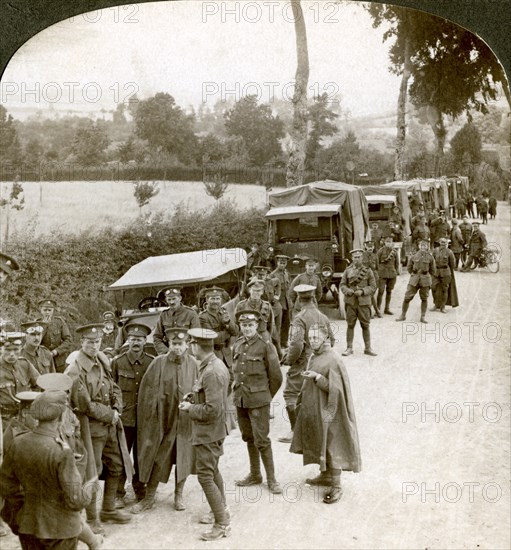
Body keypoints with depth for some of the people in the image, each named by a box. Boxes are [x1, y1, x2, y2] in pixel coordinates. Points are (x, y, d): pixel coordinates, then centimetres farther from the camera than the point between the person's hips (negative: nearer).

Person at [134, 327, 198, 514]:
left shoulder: (194, 364, -2)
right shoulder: (158, 363, -7)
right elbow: (147, 391, -6)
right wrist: (149, 418, -8)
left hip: (186, 420, 2)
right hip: (162, 420, -1)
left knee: (183, 459, 12)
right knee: (156, 460, 5)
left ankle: (179, 495, 31)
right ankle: (149, 498, 19)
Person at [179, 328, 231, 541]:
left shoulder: (212, 372, -27)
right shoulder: (215, 364, 4)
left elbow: (212, 410, -28)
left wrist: (190, 408, -15)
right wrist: (193, 400, 6)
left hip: (208, 432, -10)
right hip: (213, 430, 10)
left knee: (205, 475, -4)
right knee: (212, 471, 23)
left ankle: (222, 524, 2)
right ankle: (220, 510, 39)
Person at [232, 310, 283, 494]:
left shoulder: (266, 347, -10)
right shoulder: (237, 346, 6)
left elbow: (276, 377, -4)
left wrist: (265, 396, 4)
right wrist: (239, 390, 14)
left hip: (258, 401, -5)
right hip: (240, 400, 6)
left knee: (261, 440, -4)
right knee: (248, 438, 14)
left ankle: (271, 479, 7)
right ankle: (255, 475, 28)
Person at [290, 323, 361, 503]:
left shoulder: (332, 360, -19)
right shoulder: (314, 357, 8)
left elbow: (335, 388, -21)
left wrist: (317, 377, -29)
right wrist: (301, 399, 18)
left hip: (327, 412, -9)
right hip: (312, 409, 9)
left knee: (331, 447, -3)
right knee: (318, 444, 19)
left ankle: (336, 486, 4)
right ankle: (325, 475, 35)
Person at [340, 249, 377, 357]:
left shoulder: (368, 271, 2)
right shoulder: (348, 270, 6)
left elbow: (373, 287, 1)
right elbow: (342, 284, 7)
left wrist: (362, 291, -15)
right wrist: (347, 291, -14)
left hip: (364, 302, -1)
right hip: (350, 302, 1)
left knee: (365, 325, 5)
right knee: (350, 325, 5)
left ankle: (368, 348, 15)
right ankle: (349, 348, 13)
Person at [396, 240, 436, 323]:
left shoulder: (430, 257, -1)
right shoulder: (414, 256, 2)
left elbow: (433, 271, 9)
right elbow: (409, 268, 14)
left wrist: (426, 275, 12)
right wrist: (415, 274, 12)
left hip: (425, 280, -1)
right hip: (414, 280, 1)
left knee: (424, 299, 5)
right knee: (407, 297, -1)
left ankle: (423, 317, 15)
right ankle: (403, 315, 11)